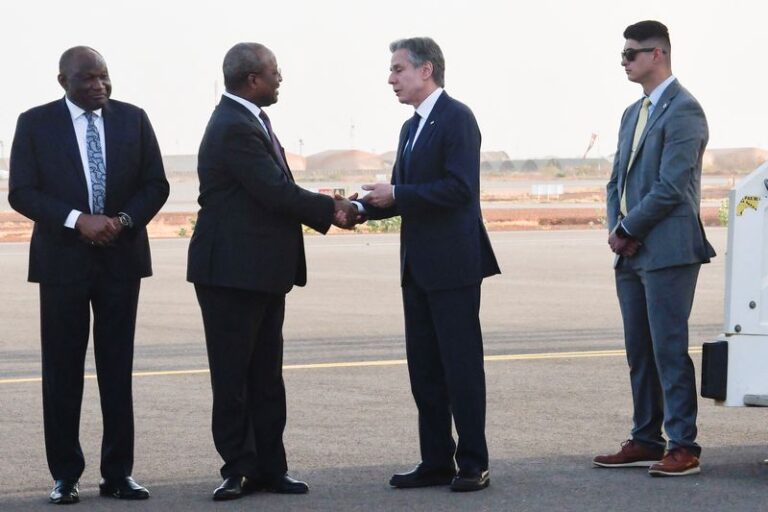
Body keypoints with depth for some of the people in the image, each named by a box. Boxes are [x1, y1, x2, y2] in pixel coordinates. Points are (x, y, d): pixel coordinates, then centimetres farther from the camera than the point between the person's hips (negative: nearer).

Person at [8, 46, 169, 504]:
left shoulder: (133, 120, 5)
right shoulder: (36, 124, -1)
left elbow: (156, 184, 6)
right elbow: (22, 192, -6)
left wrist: (124, 220, -12)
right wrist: (78, 220, -18)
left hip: (122, 256, 2)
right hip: (63, 260, -2)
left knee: (117, 367, 5)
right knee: (63, 370, 1)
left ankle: (119, 473, 10)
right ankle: (66, 475, 8)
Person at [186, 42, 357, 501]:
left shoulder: (250, 121, 14)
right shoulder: (234, 128, -18)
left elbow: (278, 191, 13)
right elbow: (277, 192, -21)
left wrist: (328, 210, 0)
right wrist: (331, 209, -9)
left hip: (263, 273, 10)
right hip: (232, 272, -10)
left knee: (266, 376, 11)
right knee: (232, 375, 0)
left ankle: (269, 467, 15)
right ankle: (239, 468, 5)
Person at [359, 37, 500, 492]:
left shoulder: (457, 118, -10)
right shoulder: (411, 128, 18)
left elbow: (459, 188, -20)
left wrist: (396, 195, -18)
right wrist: (366, 206, 2)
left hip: (453, 266, -9)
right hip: (418, 267, 9)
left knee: (462, 366, -4)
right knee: (424, 369, 10)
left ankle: (474, 464, 2)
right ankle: (437, 462, 16)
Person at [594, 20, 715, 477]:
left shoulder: (683, 110, -11)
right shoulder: (634, 113, 18)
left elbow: (672, 187, -17)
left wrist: (628, 229, -9)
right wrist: (617, 230, 2)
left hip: (667, 251, -9)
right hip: (632, 252, 9)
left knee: (669, 350, -8)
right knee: (639, 352, 11)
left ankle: (683, 448, -4)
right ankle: (646, 440, 18)